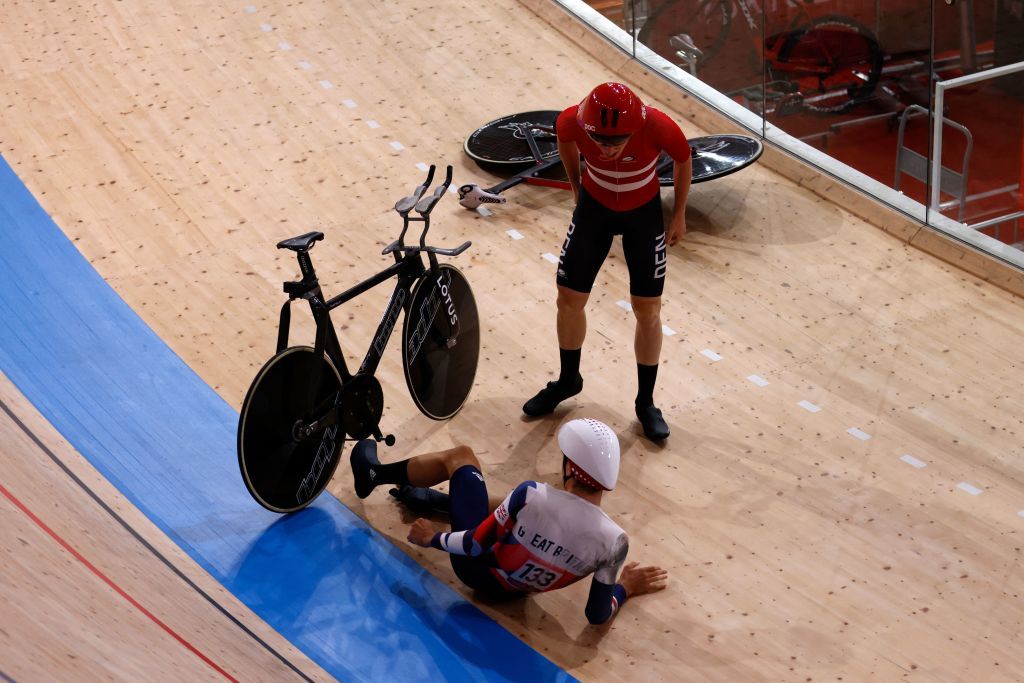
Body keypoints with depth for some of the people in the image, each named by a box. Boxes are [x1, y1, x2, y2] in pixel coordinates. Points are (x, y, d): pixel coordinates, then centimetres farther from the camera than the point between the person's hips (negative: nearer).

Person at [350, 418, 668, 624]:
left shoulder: (532, 496, -34)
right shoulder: (614, 541, -28)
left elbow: (477, 546, -22)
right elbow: (597, 615, -15)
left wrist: (434, 539, -2)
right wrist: (626, 587, 3)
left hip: (477, 569, -3)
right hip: (511, 591, 3)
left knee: (460, 455, 14)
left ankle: (374, 475, 37)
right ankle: (435, 500, 49)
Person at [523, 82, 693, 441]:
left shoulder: (657, 127, -35)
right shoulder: (572, 122, -30)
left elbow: (683, 159, -11)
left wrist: (679, 215, -2)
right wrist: (577, 188, 8)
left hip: (644, 213, -2)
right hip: (594, 206, 2)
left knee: (648, 310, 1)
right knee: (569, 299, 7)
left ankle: (646, 402, 19)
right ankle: (567, 380, 33)